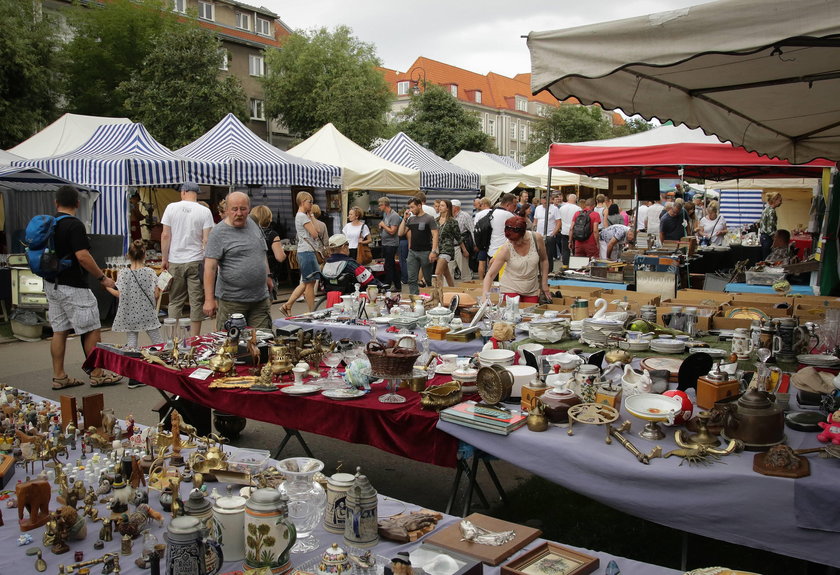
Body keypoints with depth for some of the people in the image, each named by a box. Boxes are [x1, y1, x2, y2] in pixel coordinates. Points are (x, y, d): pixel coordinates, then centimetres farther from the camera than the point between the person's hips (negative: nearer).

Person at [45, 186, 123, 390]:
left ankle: (59, 377, 14)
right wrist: (102, 277, -13)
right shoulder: (74, 225, -16)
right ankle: (97, 375, 7)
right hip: (73, 287, -8)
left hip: (52, 285, 8)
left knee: (59, 331, 11)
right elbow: (82, 256, -23)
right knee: (91, 330, 1)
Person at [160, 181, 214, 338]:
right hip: (196, 261, -1)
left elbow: (165, 235, -1)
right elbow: (206, 240, -7)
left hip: (175, 261, 1)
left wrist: (164, 258, 7)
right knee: (196, 301, 5)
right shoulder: (204, 211, -3)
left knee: (175, 301, 10)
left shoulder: (171, 207, 0)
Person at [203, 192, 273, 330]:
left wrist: (268, 275, 22)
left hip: (261, 298, 5)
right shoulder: (218, 233, -10)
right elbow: (210, 267, -14)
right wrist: (209, 300, -19)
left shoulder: (252, 224, 10)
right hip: (232, 301, -5)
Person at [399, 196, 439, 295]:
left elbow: (435, 235, -9)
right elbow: (400, 233, 11)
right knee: (412, 279, 1)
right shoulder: (411, 219, 12)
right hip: (412, 252, 5)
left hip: (425, 252, -5)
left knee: (428, 279, 4)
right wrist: (405, 218, 2)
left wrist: (434, 251, -18)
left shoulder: (429, 218, -4)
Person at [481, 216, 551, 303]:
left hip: (532, 291, 2)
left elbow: (543, 260, 5)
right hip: (510, 289, -2)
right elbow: (490, 275, -15)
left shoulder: (537, 238, -13)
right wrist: (485, 295, -29)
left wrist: (544, 284, 4)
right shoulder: (505, 249, -19)